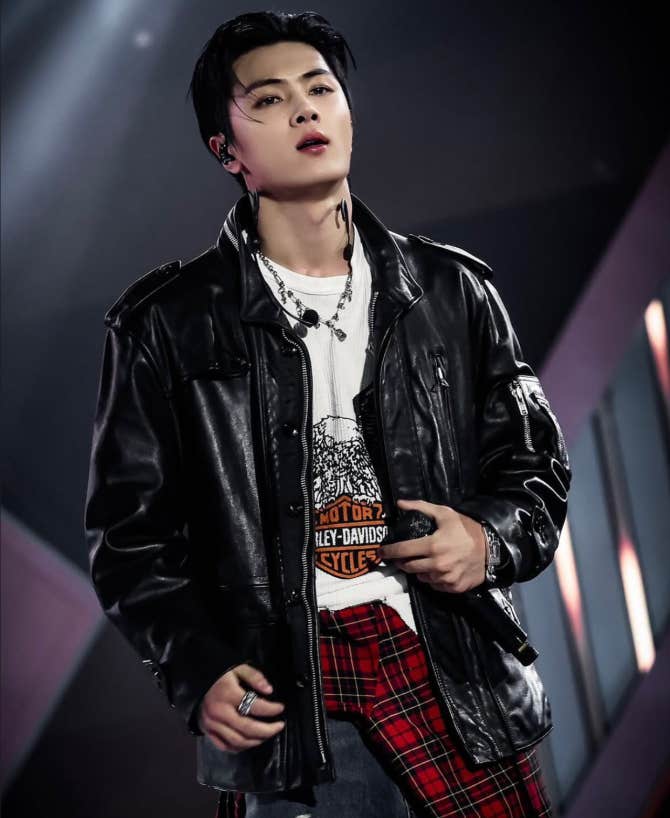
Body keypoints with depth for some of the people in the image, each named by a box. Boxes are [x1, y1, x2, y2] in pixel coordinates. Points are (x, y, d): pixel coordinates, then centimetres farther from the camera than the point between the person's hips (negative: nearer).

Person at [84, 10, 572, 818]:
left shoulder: (452, 290, 7)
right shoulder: (166, 324, 1)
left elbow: (536, 464, 13)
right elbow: (130, 529, 3)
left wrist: (492, 539, -7)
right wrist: (199, 675, -8)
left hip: (459, 679, 2)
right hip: (285, 700, -1)